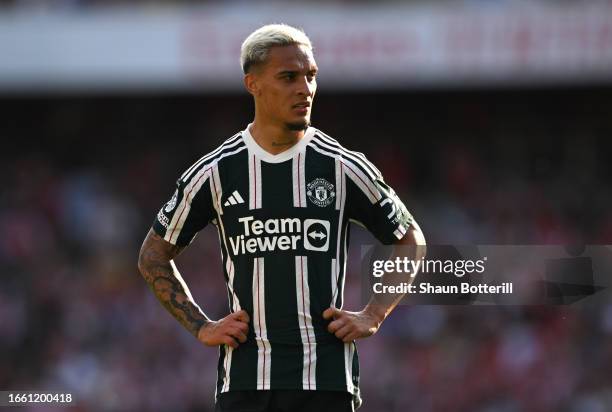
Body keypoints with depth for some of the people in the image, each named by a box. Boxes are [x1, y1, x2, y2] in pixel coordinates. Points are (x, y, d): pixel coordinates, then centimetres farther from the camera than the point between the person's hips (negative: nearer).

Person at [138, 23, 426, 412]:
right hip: (244, 379, 1)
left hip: (326, 380, 0)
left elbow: (410, 242, 16)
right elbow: (155, 255, 16)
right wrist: (201, 327, 7)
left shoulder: (342, 168, 3)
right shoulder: (216, 172, 4)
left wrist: (372, 317, 5)